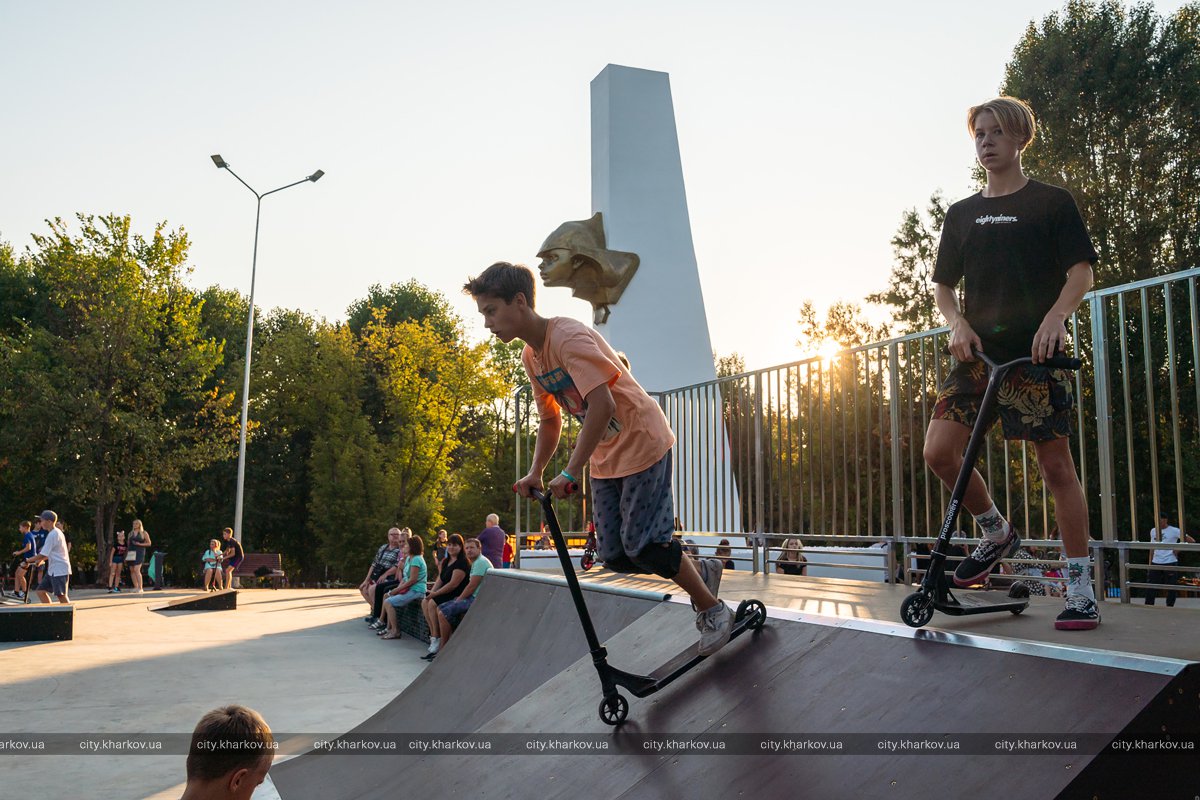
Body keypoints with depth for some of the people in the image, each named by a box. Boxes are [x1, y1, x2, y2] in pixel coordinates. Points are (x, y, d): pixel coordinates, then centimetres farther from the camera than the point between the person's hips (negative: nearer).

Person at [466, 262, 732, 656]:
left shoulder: (569, 338, -23)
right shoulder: (530, 356, 5)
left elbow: (602, 406, -32)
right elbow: (550, 419, 14)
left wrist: (570, 472, -31)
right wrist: (535, 473, 4)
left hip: (642, 443, -8)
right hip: (606, 457, 8)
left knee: (642, 544, -12)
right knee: (615, 556, 3)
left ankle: (713, 610, 9)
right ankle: (701, 570, 24)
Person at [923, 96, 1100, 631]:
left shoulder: (1051, 202, 6)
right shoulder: (962, 214, 17)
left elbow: (1081, 272, -1)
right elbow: (942, 283, 18)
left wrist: (1054, 319, -20)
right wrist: (957, 322, -3)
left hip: (1036, 351, -4)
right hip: (978, 352, 4)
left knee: (1056, 465, -5)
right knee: (938, 452, -9)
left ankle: (1081, 591, 6)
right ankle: (996, 535, 16)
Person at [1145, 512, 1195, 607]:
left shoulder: (1174, 531, -5)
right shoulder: (1153, 531, 11)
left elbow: (1192, 541, -5)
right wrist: (1150, 563, 12)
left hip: (1170, 563, -4)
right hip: (1156, 563, 5)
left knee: (1171, 587, 2)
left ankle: (1170, 607, 12)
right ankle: (1148, 606, 9)